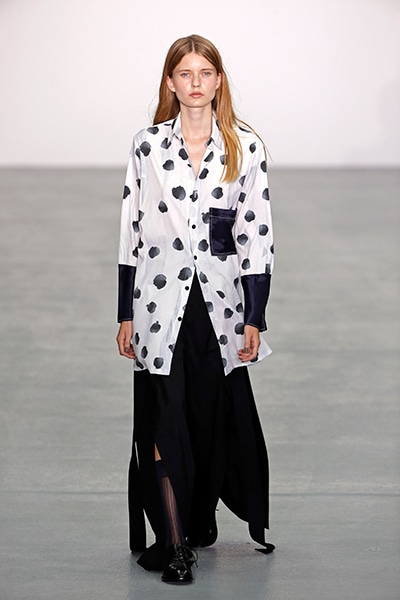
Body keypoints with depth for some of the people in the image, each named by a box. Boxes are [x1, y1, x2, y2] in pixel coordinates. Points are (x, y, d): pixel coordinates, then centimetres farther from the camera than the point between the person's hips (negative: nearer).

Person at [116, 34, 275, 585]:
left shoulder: (246, 148, 0)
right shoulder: (147, 146, 1)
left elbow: (256, 235, 0)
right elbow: (131, 230, 4)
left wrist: (254, 318, -4)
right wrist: (126, 314, 3)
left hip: (219, 303, 1)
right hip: (161, 301, 0)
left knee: (214, 418, 9)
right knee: (163, 422, -4)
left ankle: (201, 519, 31)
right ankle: (174, 544, 0)